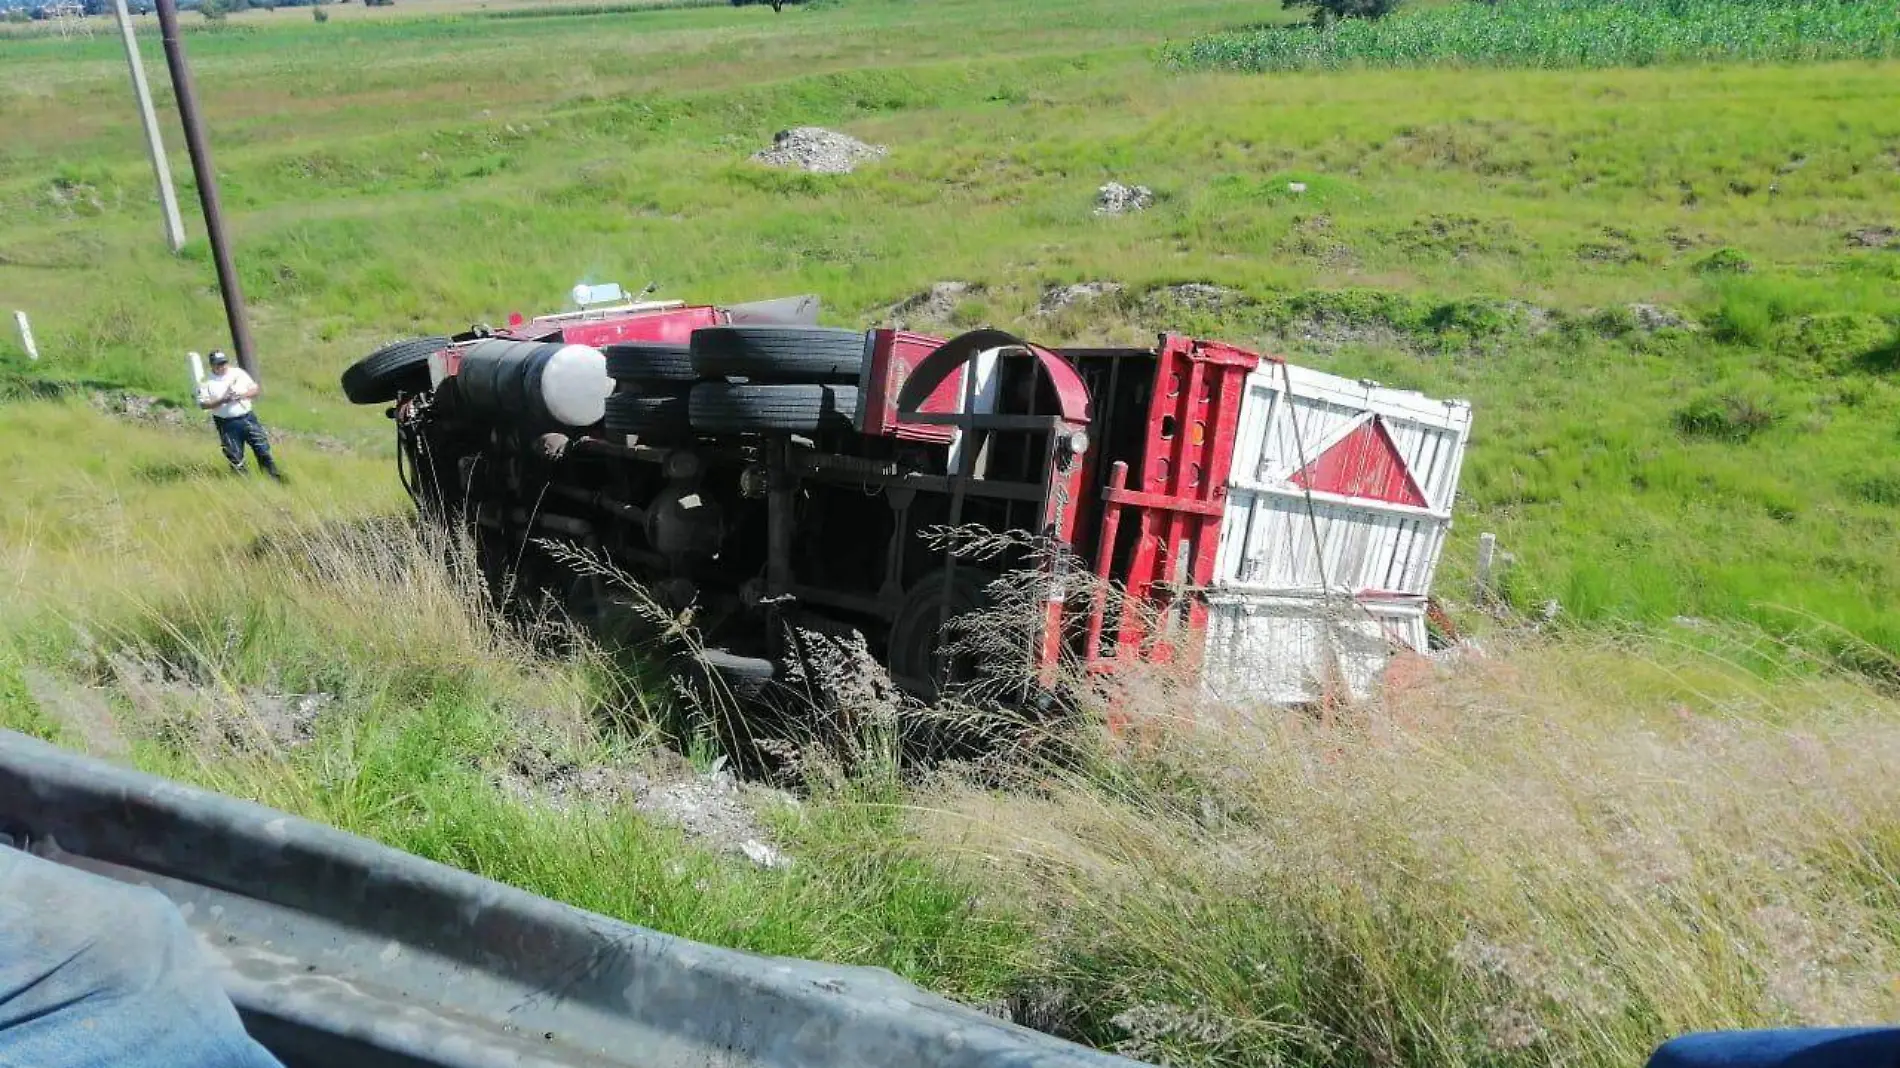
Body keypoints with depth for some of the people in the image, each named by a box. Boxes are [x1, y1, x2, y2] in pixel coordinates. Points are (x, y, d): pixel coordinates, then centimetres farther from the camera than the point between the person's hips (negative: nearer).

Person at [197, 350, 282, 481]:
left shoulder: (238, 373, 7)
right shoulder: (207, 381, -1)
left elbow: (255, 390, 7)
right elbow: (203, 404, -7)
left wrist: (241, 395, -11)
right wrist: (222, 400, -19)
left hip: (248, 418, 2)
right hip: (227, 424, -2)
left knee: (263, 448, -1)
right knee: (235, 457, 2)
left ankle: (274, 476, 6)